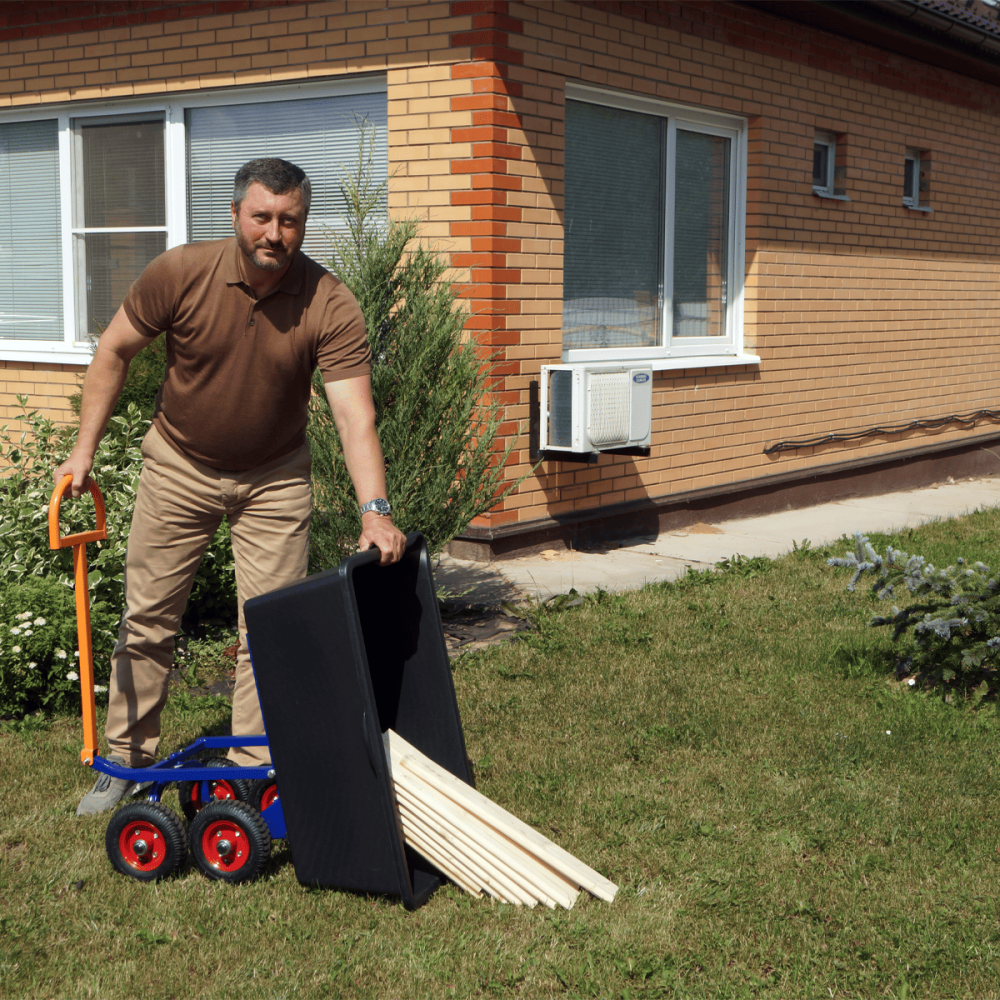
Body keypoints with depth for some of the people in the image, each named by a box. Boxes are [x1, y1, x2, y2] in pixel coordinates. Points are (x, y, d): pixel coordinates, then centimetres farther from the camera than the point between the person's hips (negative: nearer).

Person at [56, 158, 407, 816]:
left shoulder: (332, 307, -22)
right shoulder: (180, 274, -18)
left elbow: (355, 415, -30)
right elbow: (115, 351, -4)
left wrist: (376, 511, -42)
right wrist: (85, 448, -7)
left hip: (275, 478, -1)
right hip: (178, 466, 1)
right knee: (148, 617, 7)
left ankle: (253, 768, 13)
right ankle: (129, 759, 22)